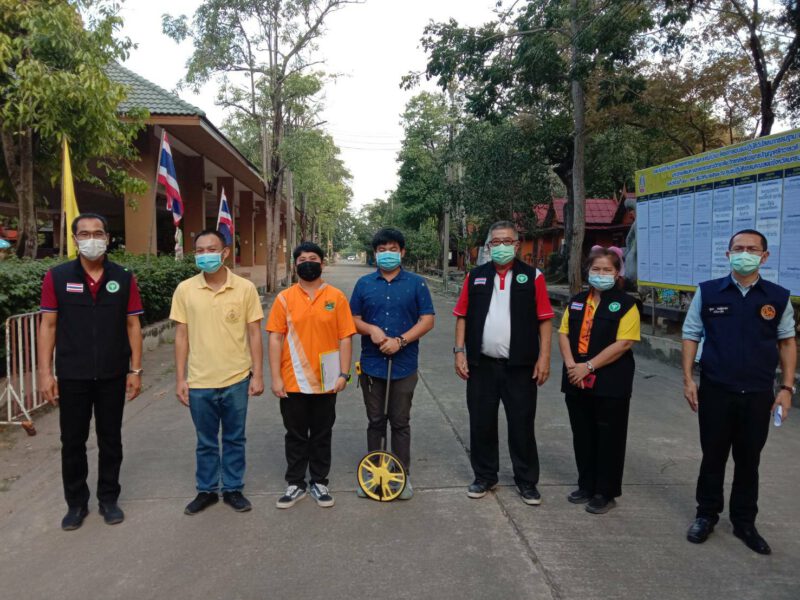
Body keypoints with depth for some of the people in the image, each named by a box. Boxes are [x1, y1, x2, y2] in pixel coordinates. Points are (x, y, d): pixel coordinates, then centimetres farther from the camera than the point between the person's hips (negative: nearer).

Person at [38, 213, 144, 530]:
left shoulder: (124, 278, 0)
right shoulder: (57, 277, -2)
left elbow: (133, 325, 2)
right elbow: (48, 325, -1)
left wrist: (136, 369, -2)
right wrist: (45, 372, -6)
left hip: (113, 375, 1)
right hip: (72, 376, 0)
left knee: (110, 440, 11)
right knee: (73, 442, 10)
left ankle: (108, 499, 27)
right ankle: (76, 503, 27)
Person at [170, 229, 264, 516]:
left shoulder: (245, 288, -6)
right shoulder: (185, 289, -3)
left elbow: (254, 334, -2)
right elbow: (181, 336, 2)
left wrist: (258, 374, -4)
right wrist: (180, 379, 1)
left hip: (236, 380, -1)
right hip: (199, 382, 1)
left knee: (234, 440, 13)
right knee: (206, 442, 15)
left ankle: (233, 489, 29)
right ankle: (206, 490, 32)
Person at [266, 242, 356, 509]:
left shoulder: (336, 297, -1)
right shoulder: (284, 298, 0)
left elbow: (345, 338, -1)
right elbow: (275, 338, -2)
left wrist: (344, 373, -6)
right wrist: (275, 377, -7)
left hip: (325, 382, 0)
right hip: (293, 382, 0)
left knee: (322, 435, 13)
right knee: (295, 436, 13)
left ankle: (319, 482, 28)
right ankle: (295, 484, 28)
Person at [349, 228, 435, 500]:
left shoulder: (416, 283, 0)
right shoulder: (364, 283, 6)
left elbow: (427, 320, -4)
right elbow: (353, 319, 8)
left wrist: (400, 340, -16)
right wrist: (370, 329, -14)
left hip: (404, 365, -2)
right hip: (372, 364, 2)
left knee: (400, 422, 7)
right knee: (375, 421, 13)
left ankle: (403, 475, 21)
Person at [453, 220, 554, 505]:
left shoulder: (533, 277, 0)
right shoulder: (475, 276, 6)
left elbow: (545, 319, -2)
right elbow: (462, 316, 7)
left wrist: (544, 356, -7)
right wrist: (459, 351, -1)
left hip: (520, 366, -2)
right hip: (482, 364, 2)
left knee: (522, 425, 7)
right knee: (481, 423, 11)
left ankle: (527, 481, 24)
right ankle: (485, 476, 29)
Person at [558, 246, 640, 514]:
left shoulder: (625, 304, -7)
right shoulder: (577, 301, 11)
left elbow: (623, 343, -15)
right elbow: (563, 333, 8)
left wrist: (588, 366, -17)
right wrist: (571, 365, -9)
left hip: (610, 384, -5)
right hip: (577, 382, 5)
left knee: (608, 438, 5)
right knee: (582, 436, 14)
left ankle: (606, 493, 19)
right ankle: (586, 486, 29)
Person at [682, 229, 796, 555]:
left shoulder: (779, 297, -1)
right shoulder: (707, 292, -4)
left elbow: (787, 342, 7)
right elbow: (691, 335, 1)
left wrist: (787, 387, 1)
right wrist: (688, 379, -5)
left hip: (758, 394, 1)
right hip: (715, 392, -1)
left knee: (748, 461, 14)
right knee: (713, 457, 12)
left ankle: (744, 522, 30)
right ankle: (706, 515, 29)